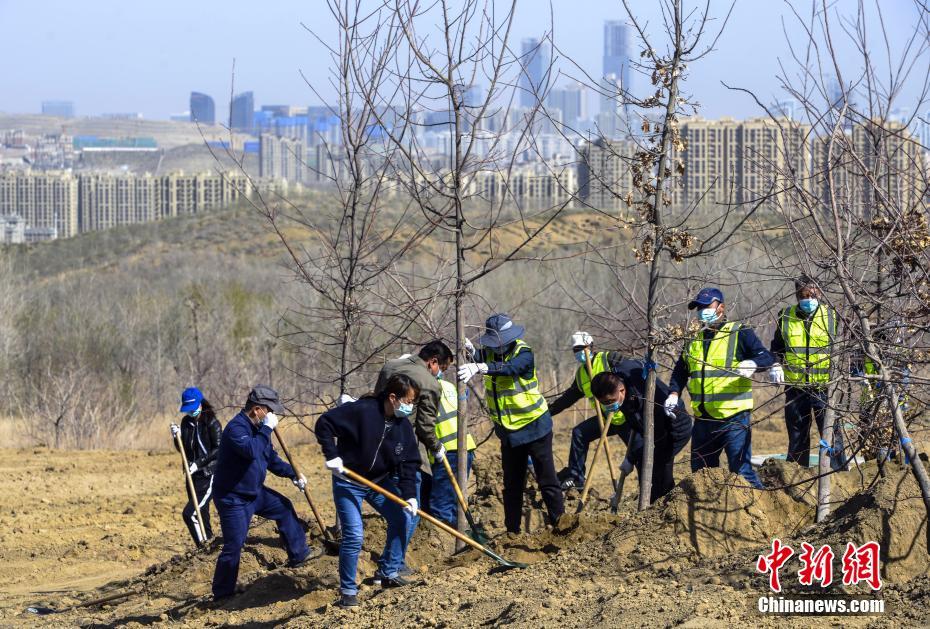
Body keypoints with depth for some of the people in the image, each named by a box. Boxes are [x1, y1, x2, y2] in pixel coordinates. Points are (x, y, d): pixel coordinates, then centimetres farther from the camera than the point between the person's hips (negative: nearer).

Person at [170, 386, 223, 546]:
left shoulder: (211, 422, -11)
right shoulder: (186, 422, 8)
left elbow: (219, 449, -14)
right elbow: (182, 449, 12)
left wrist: (198, 463, -20)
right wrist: (177, 437, -8)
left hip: (209, 475, -7)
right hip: (193, 474, 7)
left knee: (189, 513, -18)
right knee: (201, 513, 13)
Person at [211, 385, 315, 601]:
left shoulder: (257, 428, 7)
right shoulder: (236, 427, -24)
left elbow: (271, 458, 20)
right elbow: (251, 450, -42)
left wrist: (292, 474, 11)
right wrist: (267, 429, -31)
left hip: (254, 492, 10)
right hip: (233, 499, -10)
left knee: (284, 508, 22)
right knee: (233, 547, -7)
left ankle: (298, 553, 37)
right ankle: (222, 595, 3)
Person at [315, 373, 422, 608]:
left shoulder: (404, 426, -5)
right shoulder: (362, 411, -24)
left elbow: (408, 464, -4)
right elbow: (324, 423, -22)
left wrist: (409, 495, -15)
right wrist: (332, 456, -26)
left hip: (381, 481, 6)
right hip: (349, 484, -6)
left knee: (402, 518, 3)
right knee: (354, 535, -13)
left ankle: (390, 573, 21)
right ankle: (348, 590, 0)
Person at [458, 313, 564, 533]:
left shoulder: (523, 353, -19)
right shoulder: (487, 353, 1)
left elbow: (510, 368, -38)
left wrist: (479, 367, -55)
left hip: (534, 426, -6)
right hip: (508, 431, 6)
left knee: (547, 481, -2)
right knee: (512, 485, 12)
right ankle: (512, 531, 19)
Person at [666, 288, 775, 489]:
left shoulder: (740, 333, -3)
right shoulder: (694, 339, 16)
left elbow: (766, 358, -10)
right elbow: (680, 371, 24)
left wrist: (752, 363, -32)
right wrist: (674, 393, 7)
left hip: (734, 418, -7)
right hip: (703, 418, 7)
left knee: (741, 469, -11)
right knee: (700, 471, 13)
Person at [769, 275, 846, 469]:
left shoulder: (832, 317, 0)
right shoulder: (786, 317, 6)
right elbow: (776, 347, 18)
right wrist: (775, 366, 1)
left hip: (825, 387, -2)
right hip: (795, 387, 3)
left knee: (832, 434, -5)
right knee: (797, 438, 10)